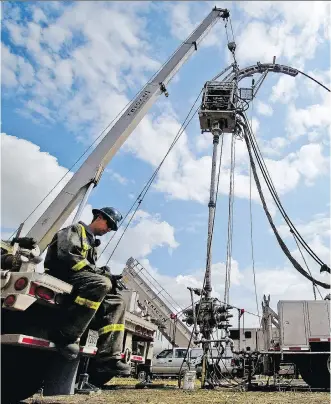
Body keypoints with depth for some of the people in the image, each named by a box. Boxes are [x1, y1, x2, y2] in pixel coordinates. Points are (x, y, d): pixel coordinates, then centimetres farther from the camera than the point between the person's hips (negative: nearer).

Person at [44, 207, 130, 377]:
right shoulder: (76, 229, 4)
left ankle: (108, 357, -17)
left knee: (116, 303, -7)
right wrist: (98, 272, -19)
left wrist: (104, 274, -4)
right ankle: (65, 335, -30)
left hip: (81, 279, 9)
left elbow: (90, 270, 18)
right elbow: (67, 255, -16)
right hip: (62, 273, -9)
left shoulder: (92, 243, 31)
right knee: (101, 283, -35)